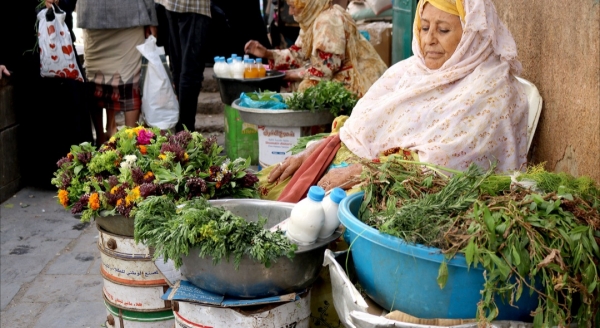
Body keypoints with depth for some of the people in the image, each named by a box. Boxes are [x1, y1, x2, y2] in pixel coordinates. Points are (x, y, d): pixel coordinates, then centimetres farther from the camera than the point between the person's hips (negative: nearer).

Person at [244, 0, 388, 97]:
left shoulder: (328, 20, -22)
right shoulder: (312, 19, 8)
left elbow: (326, 68, -25)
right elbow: (299, 55, 10)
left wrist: (290, 75, -14)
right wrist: (267, 53, -1)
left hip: (357, 80, -9)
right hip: (339, 76, 9)